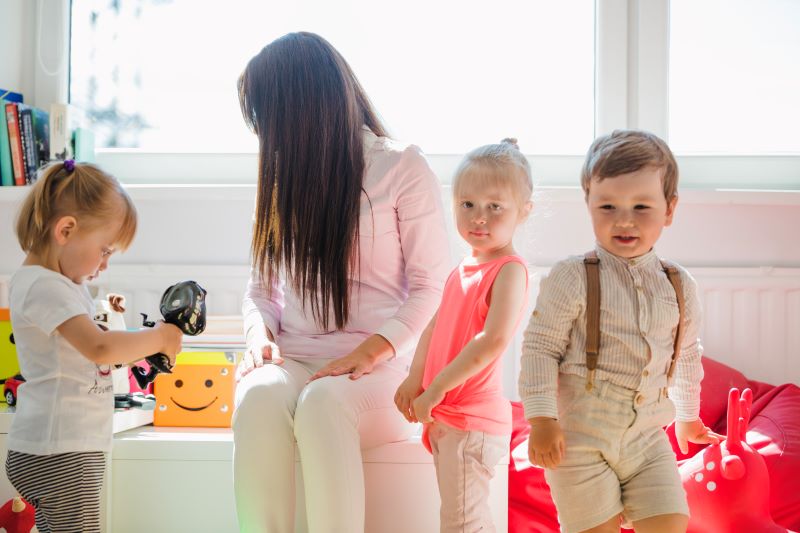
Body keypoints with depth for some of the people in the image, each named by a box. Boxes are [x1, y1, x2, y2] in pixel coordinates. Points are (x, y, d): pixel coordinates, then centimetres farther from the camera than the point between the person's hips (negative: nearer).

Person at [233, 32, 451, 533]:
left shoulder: (404, 167, 2)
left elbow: (432, 286, -2)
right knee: (260, 397, -33)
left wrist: (371, 352, -17)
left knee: (323, 403, -38)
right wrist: (260, 336, -3)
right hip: (290, 362, 4)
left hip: (374, 368, -3)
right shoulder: (285, 174, 18)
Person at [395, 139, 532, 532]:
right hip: (445, 416, 9)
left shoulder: (509, 270, -15)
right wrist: (415, 381, 3)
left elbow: (494, 340, -26)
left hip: (473, 418, -9)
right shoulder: (462, 270, 12)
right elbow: (435, 326, 16)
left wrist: (436, 388, -22)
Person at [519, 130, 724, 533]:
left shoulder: (680, 287, 6)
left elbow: (687, 358, 20)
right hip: (580, 438, -4)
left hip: (647, 438, 4)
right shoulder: (571, 279, -10)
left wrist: (688, 416, 30)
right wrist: (541, 419, -15)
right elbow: (540, 348, -10)